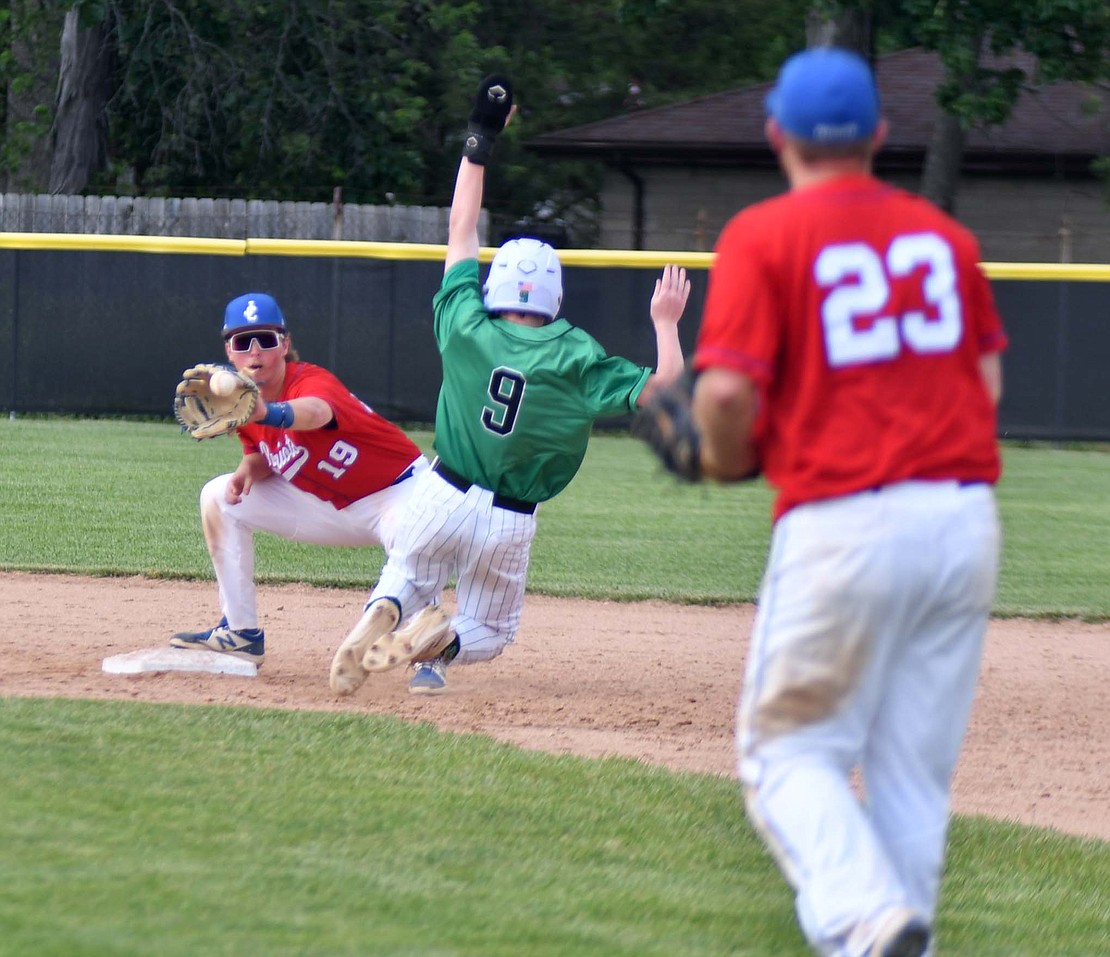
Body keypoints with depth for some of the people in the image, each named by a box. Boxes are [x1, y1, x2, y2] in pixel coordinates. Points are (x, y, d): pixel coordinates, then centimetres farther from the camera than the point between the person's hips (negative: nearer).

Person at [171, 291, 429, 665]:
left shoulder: (312, 381, -29)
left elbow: (315, 412, -54)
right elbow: (262, 452, 10)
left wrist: (269, 413, -76)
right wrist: (249, 469, -15)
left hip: (400, 491, -8)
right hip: (330, 505, 8)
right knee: (220, 498, 3)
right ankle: (241, 633, 10)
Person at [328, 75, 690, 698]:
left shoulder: (467, 328, -8)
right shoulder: (577, 361, -13)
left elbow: (462, 232, 4)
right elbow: (663, 389, -12)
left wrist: (481, 142, 10)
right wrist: (667, 322, 2)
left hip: (443, 495, 0)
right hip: (510, 523, 0)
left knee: (405, 582, 24)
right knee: (490, 632, 19)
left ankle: (382, 615, -15)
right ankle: (439, 644, -18)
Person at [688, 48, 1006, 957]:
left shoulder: (764, 235, -2)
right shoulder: (943, 232, 14)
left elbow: (727, 389, -12)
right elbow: (988, 377, 11)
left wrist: (728, 459, 6)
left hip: (841, 521, -5)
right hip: (966, 515, 5)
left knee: (790, 747, 3)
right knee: (915, 769, 11)